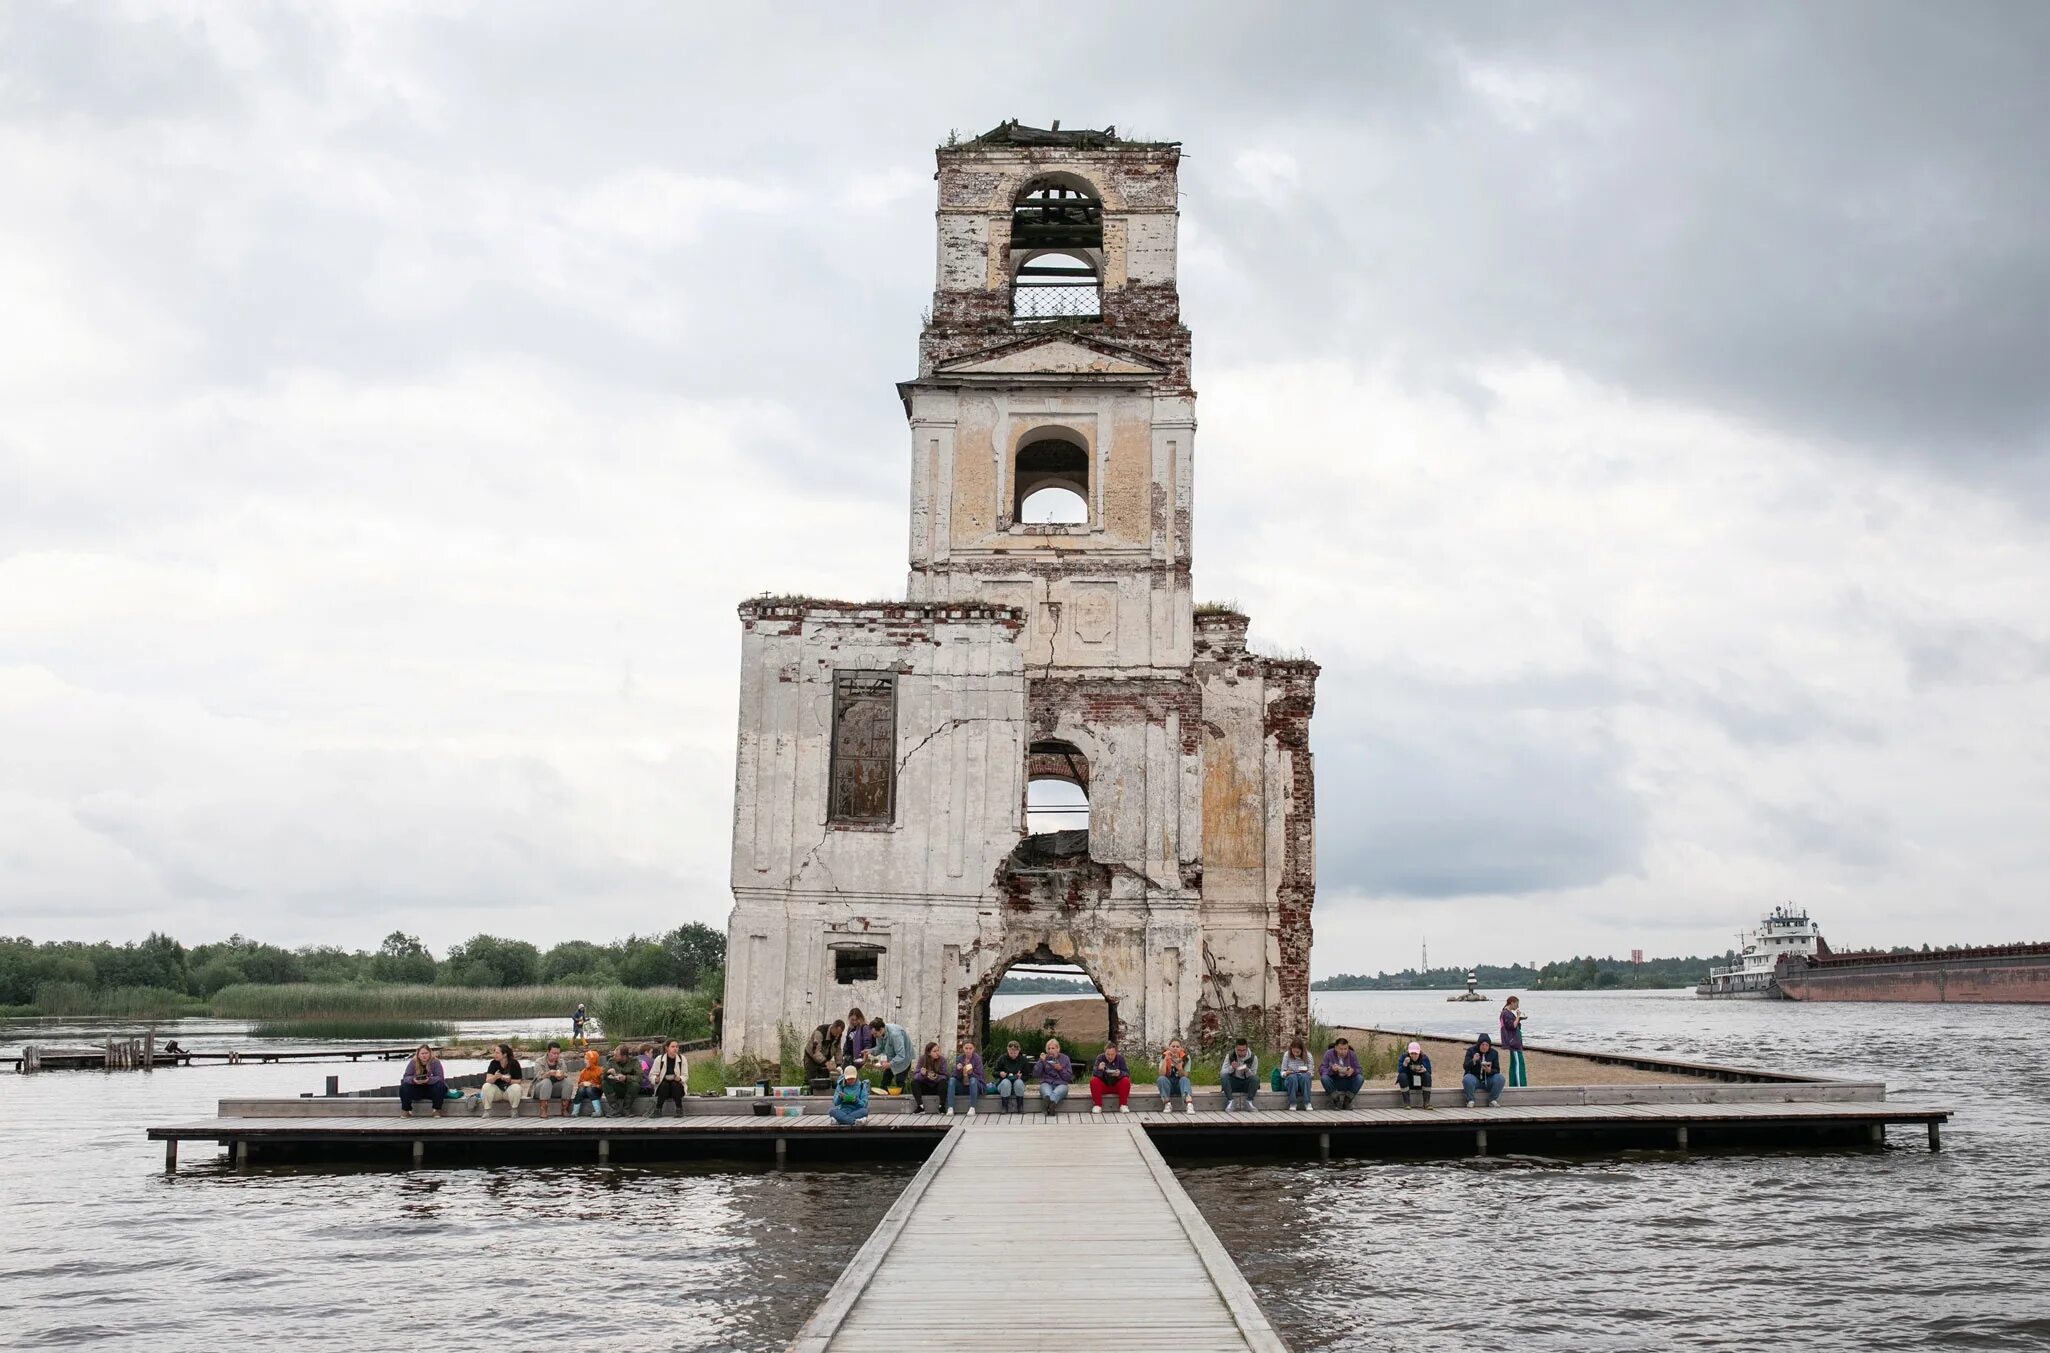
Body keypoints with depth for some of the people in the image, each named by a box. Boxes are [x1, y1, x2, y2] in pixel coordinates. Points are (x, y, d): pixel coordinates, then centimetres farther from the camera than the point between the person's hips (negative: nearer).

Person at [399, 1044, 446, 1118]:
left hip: (431, 1089, -2)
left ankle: (437, 1110, -17)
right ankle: (406, 1110, -10)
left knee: (440, 1086, -33)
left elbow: (440, 1078, -20)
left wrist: (429, 1080, -39)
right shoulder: (413, 1063, -6)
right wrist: (413, 1080, -35)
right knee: (404, 1087, -25)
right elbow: (406, 1077, -11)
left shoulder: (435, 1062, -12)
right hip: (417, 1090, 2)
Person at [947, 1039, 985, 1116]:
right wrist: (958, 1070, -23)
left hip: (975, 1086, -3)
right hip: (962, 1086, 3)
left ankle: (972, 1108, -33)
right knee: (951, 1079, -22)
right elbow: (957, 1077, -1)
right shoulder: (959, 1058, 0)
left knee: (973, 1079, -33)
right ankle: (950, 1108, -31)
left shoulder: (977, 1058, -9)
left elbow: (979, 1077, -12)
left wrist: (971, 1073, -32)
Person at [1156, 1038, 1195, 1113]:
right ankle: (1167, 1104, -27)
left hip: (1180, 1084, 0)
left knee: (1184, 1079, -33)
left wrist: (1180, 1068, -32)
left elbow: (1185, 1076, -12)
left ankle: (1189, 1104, -54)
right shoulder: (1164, 1056, -7)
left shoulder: (1185, 1057, -7)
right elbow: (1162, 1074, -19)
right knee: (1161, 1079, -30)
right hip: (1168, 1085, 0)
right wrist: (1165, 1060, -30)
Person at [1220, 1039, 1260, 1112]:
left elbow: (1253, 1075, -6)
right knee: (1223, 1076, -30)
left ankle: (1249, 1102, -19)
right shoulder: (1230, 1056, -6)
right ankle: (1231, 1101, -24)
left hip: (1246, 1083, 0)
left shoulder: (1253, 1057, -6)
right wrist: (1231, 1068, -30)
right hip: (1233, 1083, 0)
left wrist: (1247, 1071, -29)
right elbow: (1222, 1072, -11)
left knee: (1256, 1078, -31)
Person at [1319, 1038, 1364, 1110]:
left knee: (1360, 1078, -25)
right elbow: (1321, 1069, -15)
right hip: (1333, 1083, -2)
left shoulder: (1352, 1055, -3)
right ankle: (1336, 1100, -18)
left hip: (1347, 1083, 2)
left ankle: (1347, 1100, -11)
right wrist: (1331, 1069, -35)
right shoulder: (1329, 1054, -9)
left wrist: (1353, 1071, -30)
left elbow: (1359, 1070, -7)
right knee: (1324, 1077, -32)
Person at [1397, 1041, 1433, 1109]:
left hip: (1419, 1083, 1)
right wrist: (1404, 1064, -38)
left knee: (1427, 1075, -26)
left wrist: (1425, 1070, -30)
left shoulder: (1424, 1058, -7)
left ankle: (1426, 1103, -26)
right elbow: (1399, 1071, -20)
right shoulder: (1404, 1057, -12)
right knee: (1402, 1076, -32)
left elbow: (1429, 1071, -8)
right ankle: (1406, 1103, -30)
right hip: (1408, 1082, -1)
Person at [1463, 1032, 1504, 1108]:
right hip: (1475, 1078, -2)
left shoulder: (1493, 1053, 3)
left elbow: (1497, 1070, 1)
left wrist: (1490, 1071, -23)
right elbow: (1466, 1067, -13)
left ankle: (1493, 1100, -11)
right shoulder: (1471, 1051, -3)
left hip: (1488, 1081, 2)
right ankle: (1470, 1101, -16)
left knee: (1500, 1078, -26)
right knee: (1468, 1079, -36)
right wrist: (1473, 1061, -33)